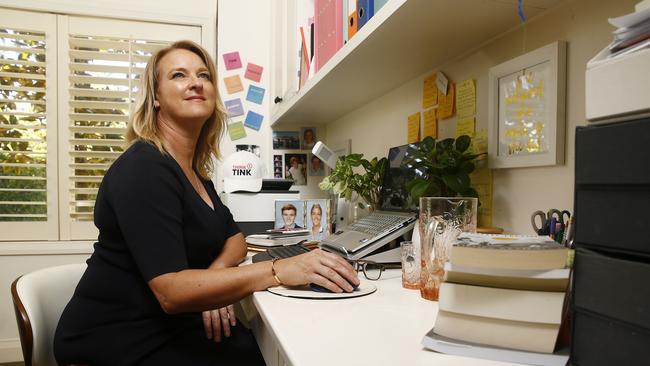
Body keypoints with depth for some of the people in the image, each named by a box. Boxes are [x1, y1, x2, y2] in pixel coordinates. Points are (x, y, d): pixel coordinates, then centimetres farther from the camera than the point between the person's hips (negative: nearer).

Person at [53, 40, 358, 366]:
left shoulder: (193, 169, 7)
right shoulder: (144, 169, -20)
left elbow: (234, 239, 12)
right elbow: (171, 291, -28)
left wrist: (215, 274, -11)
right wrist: (279, 270, -33)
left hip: (167, 328, 7)